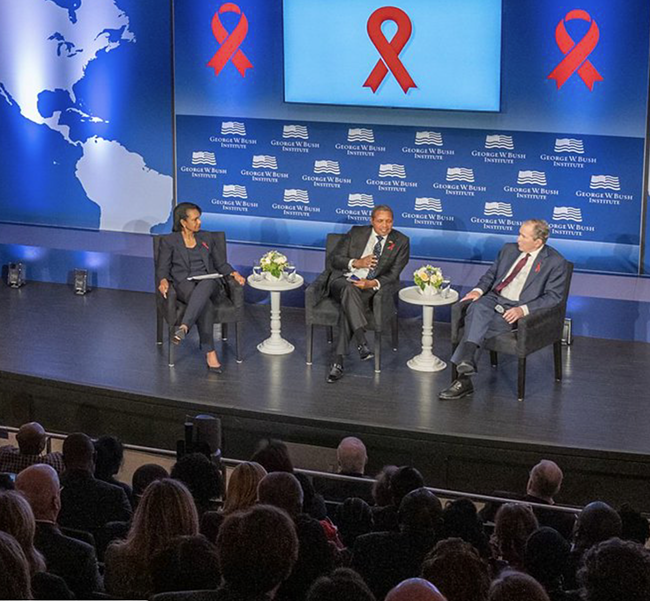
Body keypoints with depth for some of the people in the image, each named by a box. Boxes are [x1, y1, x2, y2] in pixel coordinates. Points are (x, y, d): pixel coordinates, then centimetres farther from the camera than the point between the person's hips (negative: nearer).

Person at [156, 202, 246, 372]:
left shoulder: (206, 239, 21)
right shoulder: (169, 241, 10)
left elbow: (220, 263, 21)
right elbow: (163, 268, 4)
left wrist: (234, 273, 0)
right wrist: (163, 281, -19)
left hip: (208, 282, 2)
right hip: (184, 284, -2)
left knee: (205, 286, -39)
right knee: (204, 304, -37)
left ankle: (183, 328, -57)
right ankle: (210, 353, -43)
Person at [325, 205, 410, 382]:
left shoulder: (401, 242, 7)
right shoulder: (356, 233, 10)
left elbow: (393, 274, 0)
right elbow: (335, 259, 7)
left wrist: (373, 284, -19)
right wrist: (356, 263, -12)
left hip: (369, 288, -1)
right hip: (342, 281, 1)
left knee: (348, 306, -33)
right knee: (349, 289, -37)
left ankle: (339, 360, -37)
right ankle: (362, 342, -45)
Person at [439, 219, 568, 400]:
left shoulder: (555, 262, -1)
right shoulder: (509, 250, 17)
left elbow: (553, 296, -8)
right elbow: (491, 274, 24)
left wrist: (523, 310, -20)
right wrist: (479, 290, 2)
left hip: (517, 309, -4)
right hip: (494, 298, 4)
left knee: (476, 323, -30)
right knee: (477, 308, -33)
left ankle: (464, 377, -26)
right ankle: (466, 364, -44)